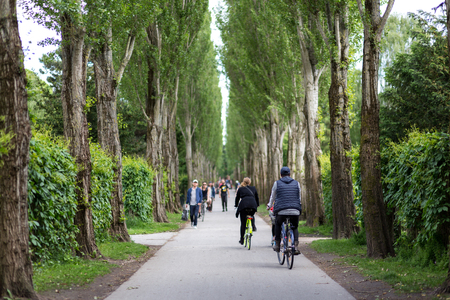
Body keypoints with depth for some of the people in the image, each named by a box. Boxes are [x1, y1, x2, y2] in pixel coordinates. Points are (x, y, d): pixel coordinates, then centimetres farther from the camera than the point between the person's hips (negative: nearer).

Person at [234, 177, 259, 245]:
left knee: (243, 223, 4)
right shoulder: (253, 188, 22)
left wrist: (236, 205, 39)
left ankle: (242, 239, 5)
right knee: (251, 216, 35)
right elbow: (257, 198, 29)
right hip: (253, 205, 2)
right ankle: (253, 226, 8)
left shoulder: (240, 189, 19)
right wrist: (257, 205, 43)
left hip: (243, 205, -2)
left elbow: (237, 198, 24)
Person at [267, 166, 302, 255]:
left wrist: (269, 205, 37)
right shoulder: (296, 183, 12)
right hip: (295, 211, 1)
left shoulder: (277, 183, 7)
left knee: (278, 224, 27)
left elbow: (272, 197, 18)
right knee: (295, 227, 21)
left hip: (281, 211, -1)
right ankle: (296, 247, 0)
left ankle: (277, 245, 23)